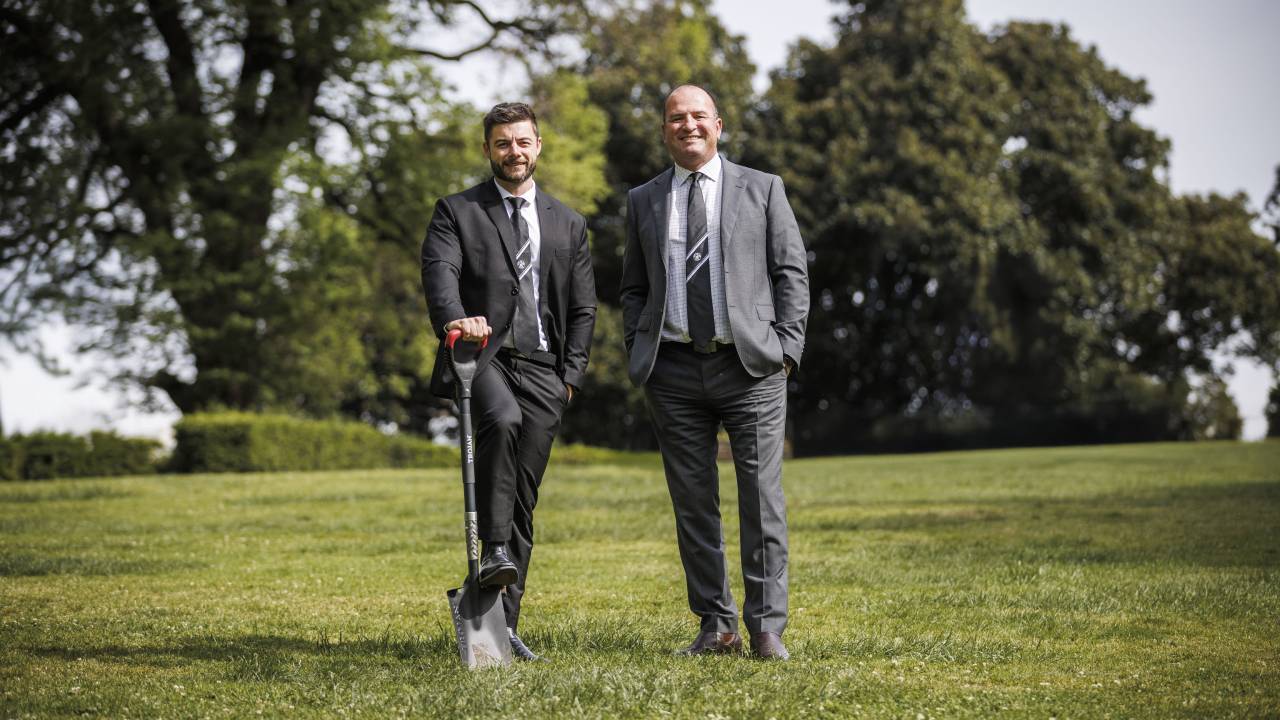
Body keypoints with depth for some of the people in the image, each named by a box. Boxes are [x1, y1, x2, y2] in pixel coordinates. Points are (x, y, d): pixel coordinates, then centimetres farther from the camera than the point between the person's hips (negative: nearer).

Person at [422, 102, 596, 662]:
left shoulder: (567, 225, 17)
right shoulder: (457, 212, 7)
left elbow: (582, 309, 16)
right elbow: (439, 272, -12)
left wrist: (570, 375, 3)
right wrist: (454, 318, -34)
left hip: (543, 368, 3)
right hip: (480, 356, -3)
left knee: (523, 501, 0)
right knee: (502, 420, -37)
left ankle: (501, 624, 5)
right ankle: (493, 551, -32)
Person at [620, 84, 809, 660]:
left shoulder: (762, 190, 8)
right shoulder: (643, 201, 14)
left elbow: (792, 271, 6)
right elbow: (634, 288, 17)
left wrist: (788, 346, -4)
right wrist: (637, 353, 4)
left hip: (750, 364, -2)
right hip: (674, 369, 2)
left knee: (762, 498, -6)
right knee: (693, 503, 3)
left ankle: (766, 627, -1)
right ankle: (716, 626, 10)